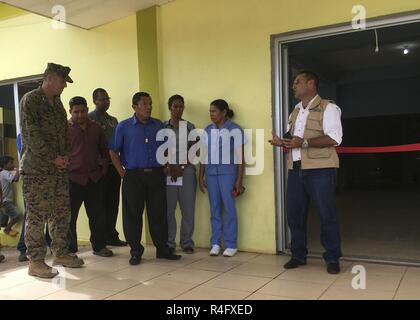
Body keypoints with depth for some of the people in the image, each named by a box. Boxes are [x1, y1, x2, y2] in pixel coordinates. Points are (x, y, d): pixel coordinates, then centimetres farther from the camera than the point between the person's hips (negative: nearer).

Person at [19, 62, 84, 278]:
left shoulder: (57, 102, 16)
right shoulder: (30, 100, -7)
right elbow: (31, 135, -14)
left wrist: (65, 155, 2)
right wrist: (53, 158, -13)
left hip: (59, 168, 8)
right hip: (37, 169, -8)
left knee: (62, 212, 11)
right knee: (37, 215, -3)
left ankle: (60, 253, 24)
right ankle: (35, 261, 6)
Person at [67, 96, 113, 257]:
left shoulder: (96, 127, 12)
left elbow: (104, 150, 19)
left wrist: (104, 168, 9)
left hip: (94, 178, 4)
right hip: (73, 179, -3)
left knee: (97, 214, 9)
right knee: (70, 215, 2)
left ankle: (99, 246, 21)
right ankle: (70, 249, 14)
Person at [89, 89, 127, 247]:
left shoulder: (113, 120, 17)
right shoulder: (90, 119, -4)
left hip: (113, 165, 6)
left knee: (113, 202, 9)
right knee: (101, 203, 1)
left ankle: (111, 235, 19)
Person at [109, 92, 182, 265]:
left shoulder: (158, 125, 10)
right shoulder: (123, 126, 1)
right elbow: (113, 151, 1)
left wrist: (165, 167, 7)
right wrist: (122, 173, -5)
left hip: (156, 175, 3)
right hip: (133, 176, -2)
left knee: (158, 213, 6)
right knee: (133, 215, 2)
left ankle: (162, 249, 17)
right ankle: (136, 251, 14)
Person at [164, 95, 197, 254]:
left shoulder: (190, 127, 8)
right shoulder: (162, 127, 6)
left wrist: (182, 167, -8)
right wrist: (171, 168, -9)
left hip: (187, 172, 1)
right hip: (168, 172, 0)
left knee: (188, 209, 1)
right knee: (168, 209, 1)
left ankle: (187, 242, 11)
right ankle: (169, 243, 11)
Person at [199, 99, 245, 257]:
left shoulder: (235, 130, -1)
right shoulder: (207, 130, 11)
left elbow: (240, 156, -2)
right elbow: (204, 155, 14)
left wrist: (239, 180, -6)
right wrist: (201, 176, 10)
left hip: (228, 173, -4)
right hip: (211, 173, 4)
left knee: (229, 208, -1)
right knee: (215, 209, 7)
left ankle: (231, 245, 8)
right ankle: (215, 243, 14)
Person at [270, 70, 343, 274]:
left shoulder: (327, 108, -3)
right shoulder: (295, 112, 20)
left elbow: (334, 138, -14)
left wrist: (304, 142, -21)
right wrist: (281, 142, 1)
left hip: (320, 170, -7)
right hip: (296, 170, 7)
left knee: (327, 215, 0)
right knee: (294, 215, 9)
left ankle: (332, 258, 13)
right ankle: (298, 255, 22)